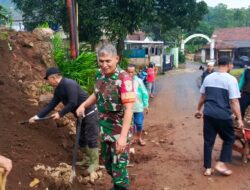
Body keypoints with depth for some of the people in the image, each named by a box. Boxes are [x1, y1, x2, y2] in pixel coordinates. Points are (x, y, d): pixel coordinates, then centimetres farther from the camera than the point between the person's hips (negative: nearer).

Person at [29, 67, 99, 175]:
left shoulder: (69, 84, -24)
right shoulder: (58, 90, 7)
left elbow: (73, 103, -29)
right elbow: (51, 105, 10)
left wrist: (60, 114, -20)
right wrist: (38, 116, 7)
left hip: (90, 113, -10)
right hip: (81, 115, 10)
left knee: (91, 139, -2)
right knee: (81, 139, 16)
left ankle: (94, 163, 9)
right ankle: (87, 159, 31)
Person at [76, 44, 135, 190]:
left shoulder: (124, 78, -23)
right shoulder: (100, 75, 0)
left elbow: (129, 108, -27)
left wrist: (123, 136, -32)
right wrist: (83, 105, 3)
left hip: (120, 130, -7)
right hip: (105, 128, 8)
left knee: (119, 166, 1)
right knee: (107, 162, 22)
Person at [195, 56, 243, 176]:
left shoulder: (208, 77, 6)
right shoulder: (231, 79, -11)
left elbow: (202, 96, 14)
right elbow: (234, 101, -14)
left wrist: (198, 109, 26)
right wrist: (239, 119, -8)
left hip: (208, 114, 5)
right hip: (223, 115, -5)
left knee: (208, 141, 11)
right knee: (229, 139, 16)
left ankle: (207, 168, 16)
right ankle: (221, 164, 10)